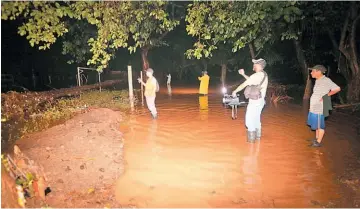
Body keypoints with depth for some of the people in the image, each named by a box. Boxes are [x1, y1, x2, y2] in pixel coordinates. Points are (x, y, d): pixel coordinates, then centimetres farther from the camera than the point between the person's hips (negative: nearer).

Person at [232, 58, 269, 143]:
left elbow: (243, 85, -14)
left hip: (254, 101, -9)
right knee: (256, 118, 20)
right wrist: (243, 74, 18)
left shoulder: (256, 75, -20)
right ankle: (258, 136, 32)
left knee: (250, 119, 1)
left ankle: (251, 138, 7)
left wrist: (235, 91, -1)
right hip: (260, 100, 9)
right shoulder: (264, 75, 7)